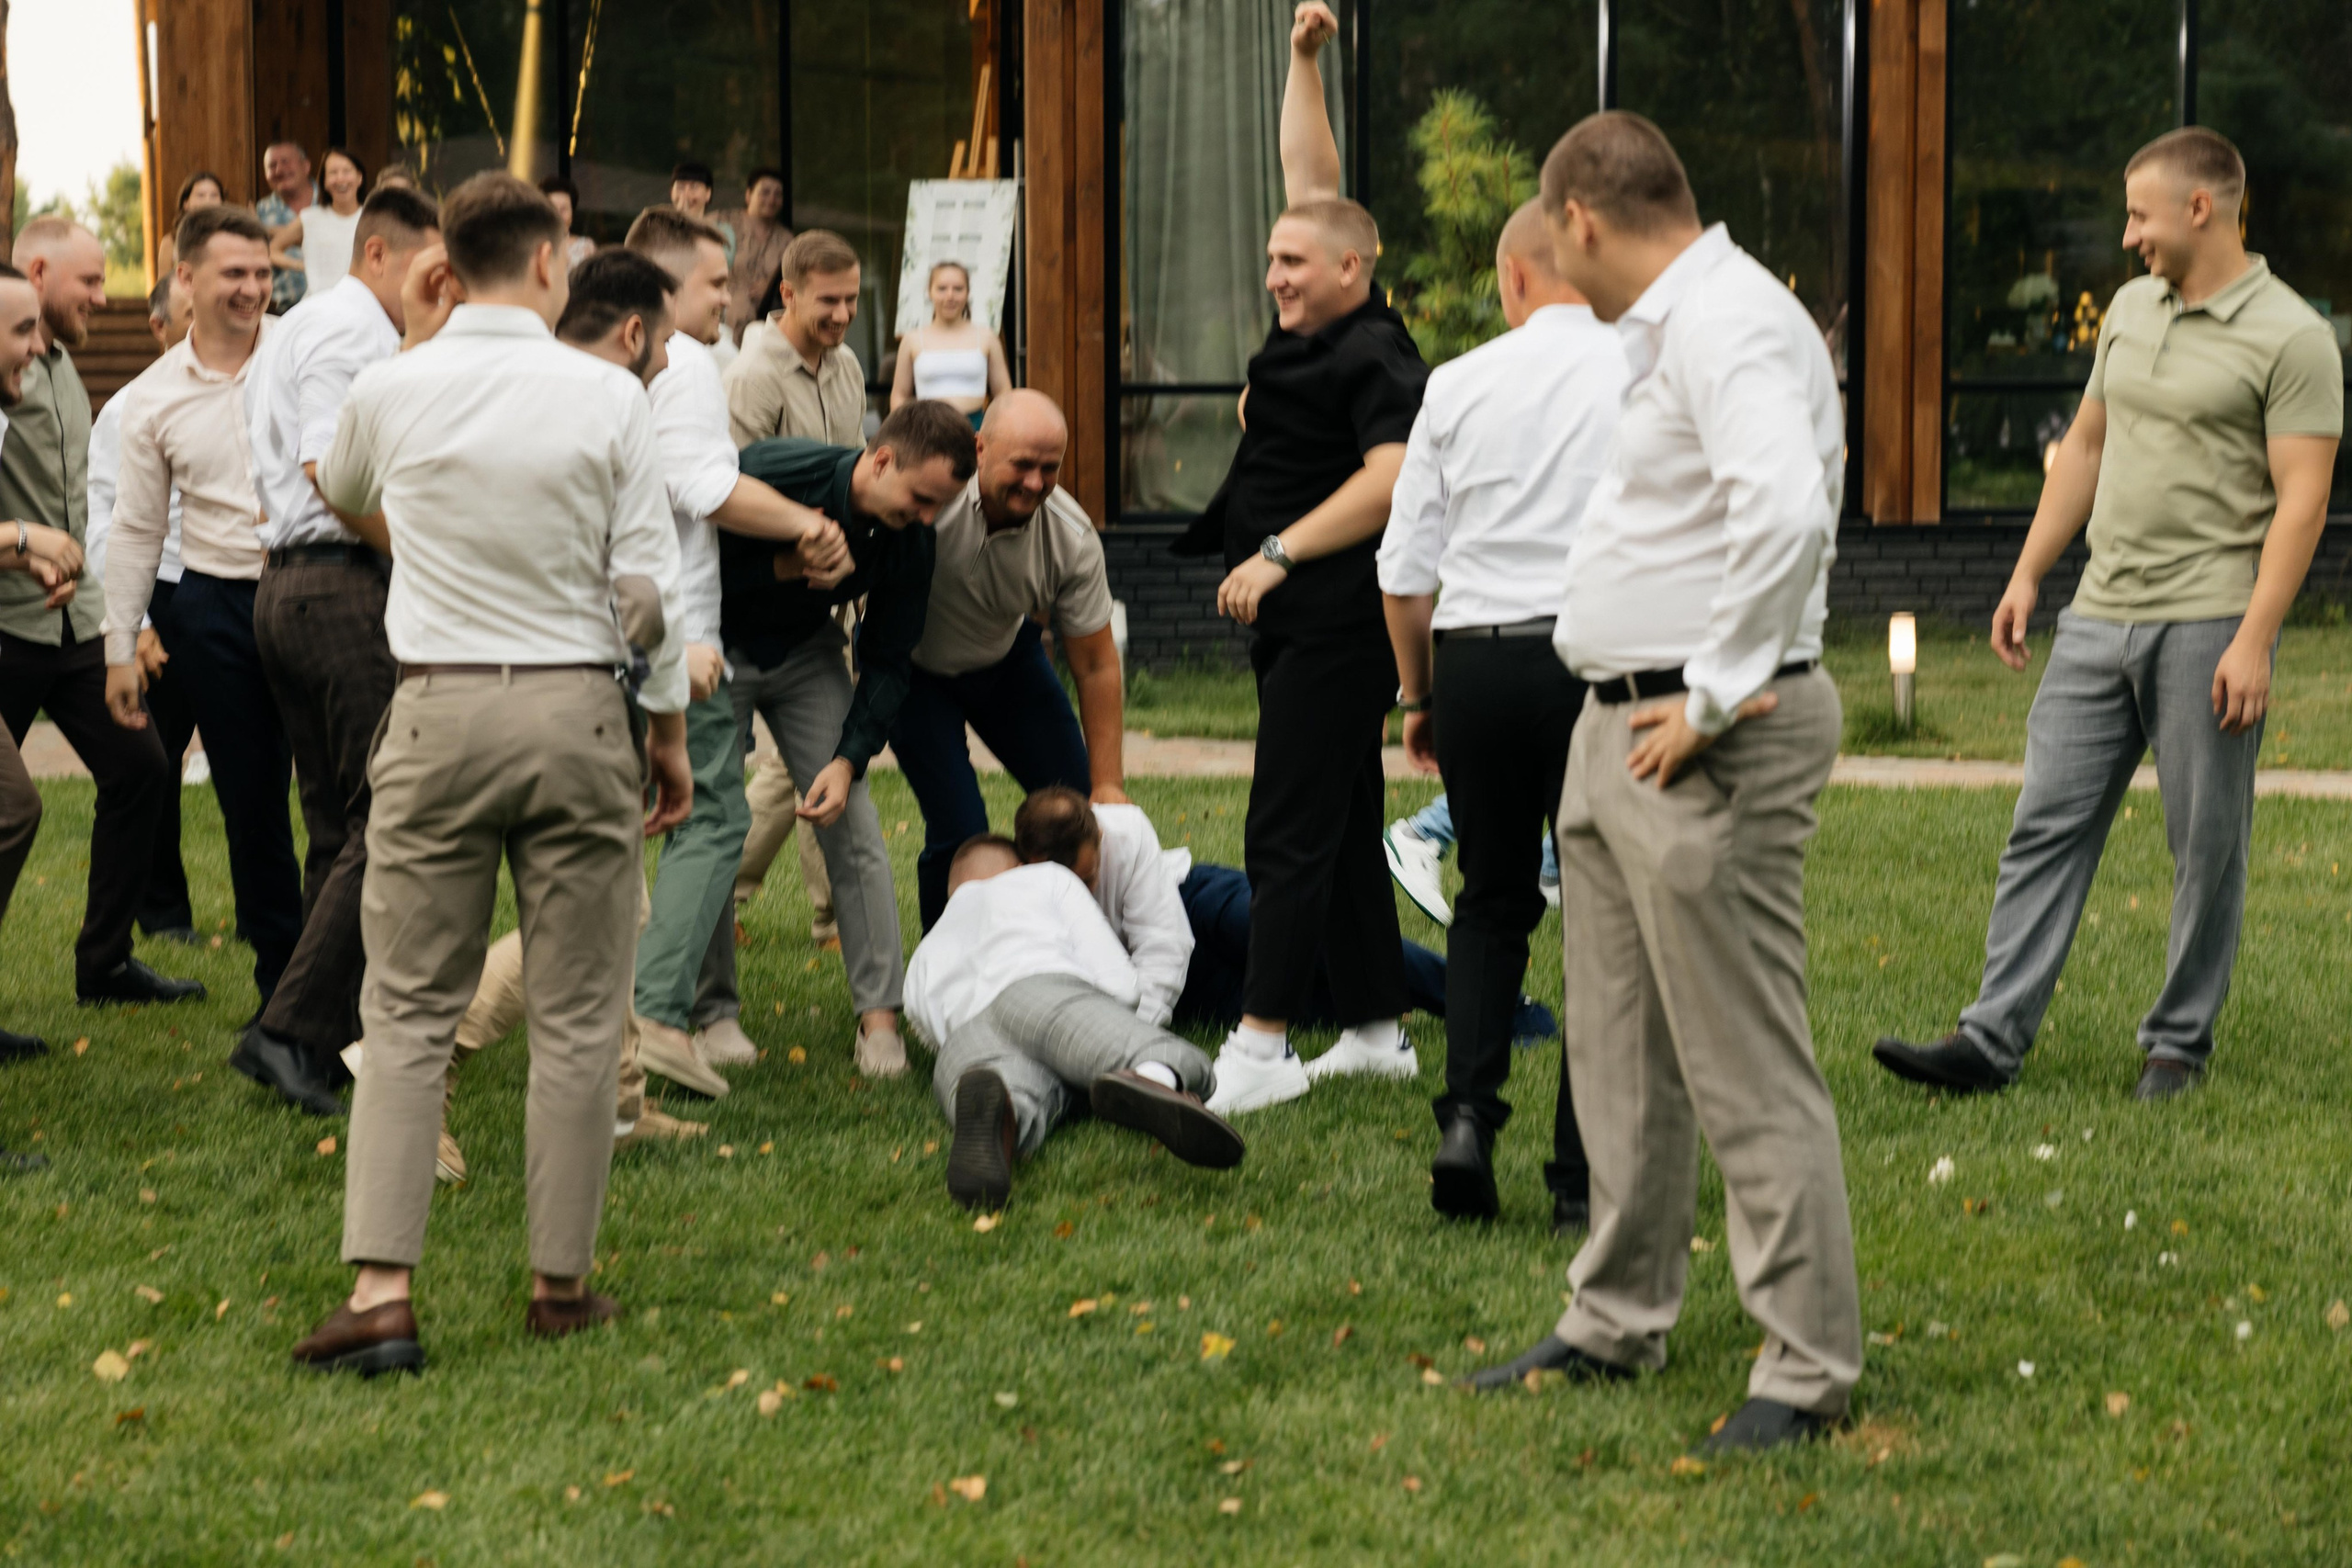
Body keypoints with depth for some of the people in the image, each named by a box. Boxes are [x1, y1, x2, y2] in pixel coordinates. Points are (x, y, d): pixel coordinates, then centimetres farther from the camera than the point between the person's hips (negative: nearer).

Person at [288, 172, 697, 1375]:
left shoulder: (389, 392, 0)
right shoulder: (608, 398, -5)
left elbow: (344, 504, 22)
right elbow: (647, 587, -3)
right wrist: (670, 730, 10)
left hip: (437, 711, 1)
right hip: (576, 709, -1)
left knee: (407, 1013, 5)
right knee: (575, 1018, 8)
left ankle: (380, 1289, -5)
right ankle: (561, 1284, 13)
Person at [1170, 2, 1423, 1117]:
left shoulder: (1375, 357, -13)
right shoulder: (1315, 328, 13)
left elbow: (1392, 477, -25)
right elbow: (1311, 180, 21)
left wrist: (1277, 555, -22)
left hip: (1338, 625, -10)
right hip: (1294, 621, 10)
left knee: (1289, 834, -11)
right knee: (1340, 830, 12)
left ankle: (1260, 1050, -13)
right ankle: (1376, 1033, 18)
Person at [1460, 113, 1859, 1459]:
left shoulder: (1730, 323, -17)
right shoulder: (1669, 327, 17)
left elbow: (1787, 510, -32)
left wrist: (1713, 698, -25)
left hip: (1706, 750, -11)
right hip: (1620, 735, 11)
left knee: (1750, 1071, -5)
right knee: (1621, 1057, 18)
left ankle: (1810, 1368, 2)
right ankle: (1619, 1322, 30)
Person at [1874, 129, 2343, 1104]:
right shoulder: (2131, 309, 14)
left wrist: (2254, 640, -20)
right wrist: (2027, 574, 16)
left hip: (2207, 622, -6)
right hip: (2099, 614, 7)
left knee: (2207, 847, 2)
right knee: (2047, 827, 2)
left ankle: (2180, 1042, 14)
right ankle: (1993, 1041, 2)